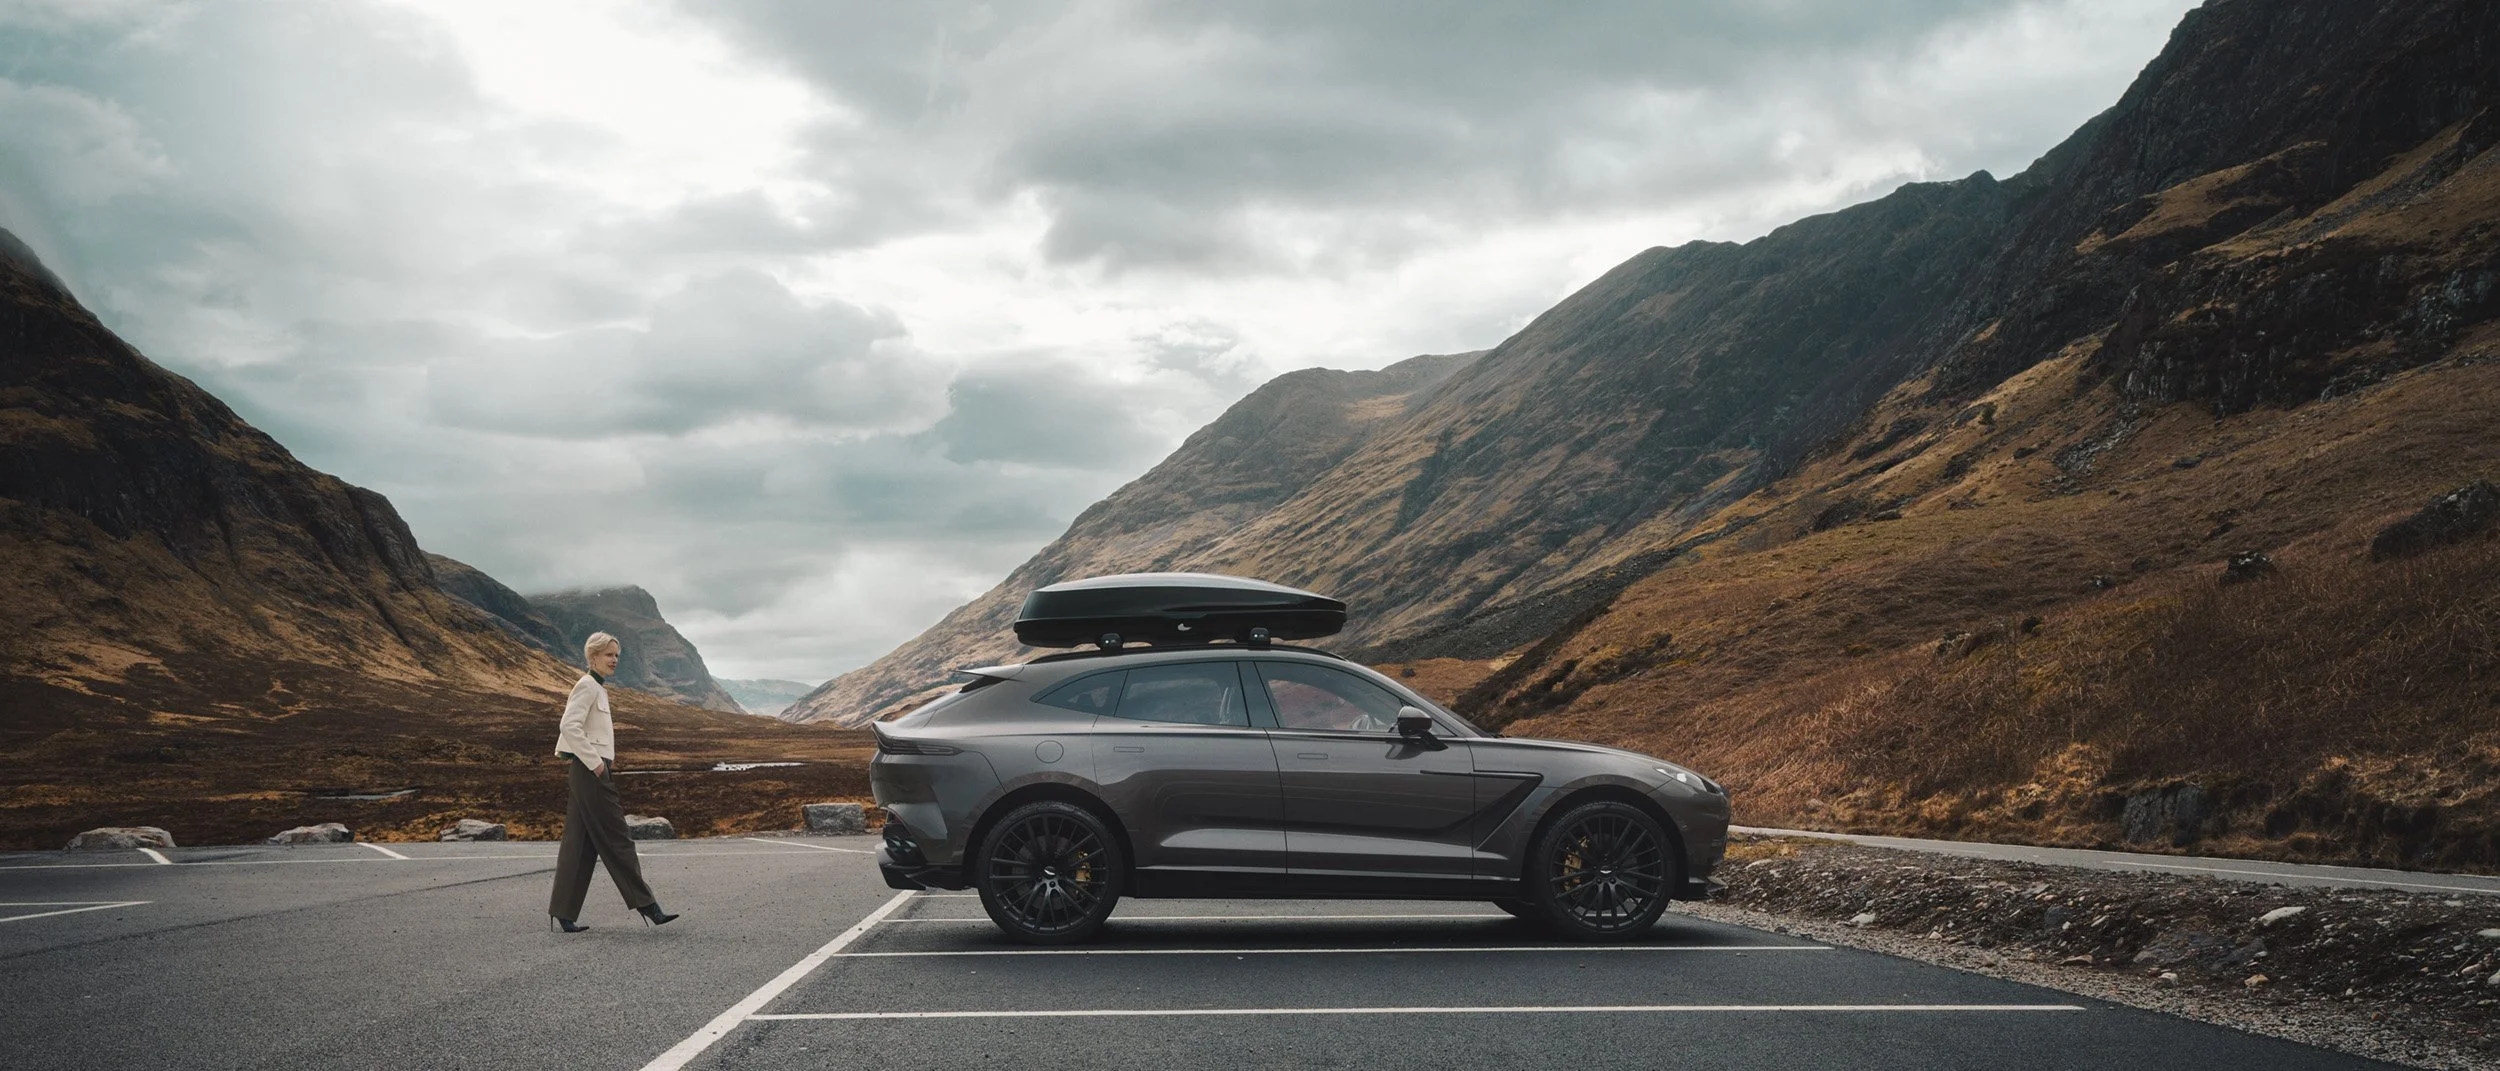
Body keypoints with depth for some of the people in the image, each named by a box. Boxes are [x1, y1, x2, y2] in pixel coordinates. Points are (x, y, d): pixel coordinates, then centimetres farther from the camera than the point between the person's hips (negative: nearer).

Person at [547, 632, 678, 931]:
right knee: (616, 840, -5)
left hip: (590, 771, 10)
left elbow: (573, 727, 25)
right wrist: (595, 763, -20)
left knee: (581, 845, 8)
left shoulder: (597, 688, 19)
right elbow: (570, 727, -22)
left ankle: (563, 914, 9)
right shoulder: (587, 686, -11)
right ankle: (646, 906, -2)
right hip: (591, 772, -10)